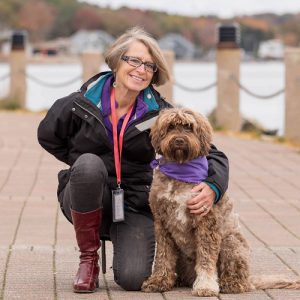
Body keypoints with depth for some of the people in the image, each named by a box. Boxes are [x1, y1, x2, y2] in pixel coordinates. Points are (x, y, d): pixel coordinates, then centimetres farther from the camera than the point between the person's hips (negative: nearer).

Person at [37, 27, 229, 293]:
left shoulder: (158, 113, -6)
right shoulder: (81, 105, -7)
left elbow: (213, 154, -7)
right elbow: (47, 135, 14)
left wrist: (213, 187, -28)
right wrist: (85, 164, 4)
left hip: (135, 205, 0)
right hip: (85, 200, 0)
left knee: (134, 279, -23)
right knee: (89, 164, -34)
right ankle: (89, 259, -14)